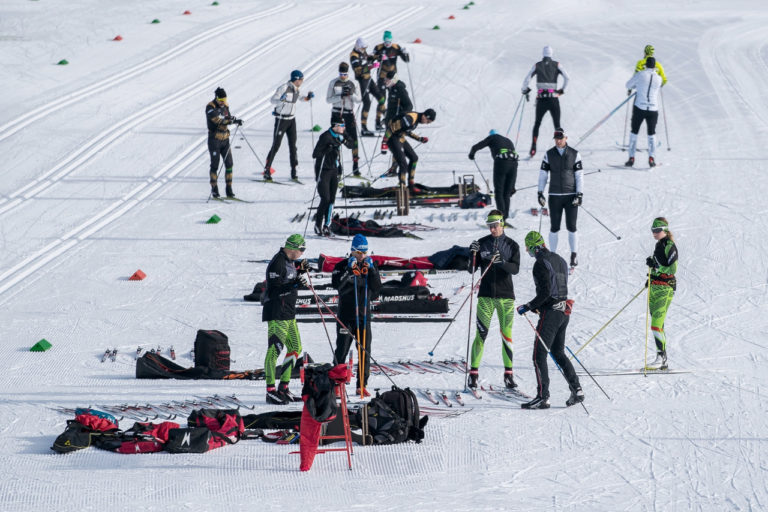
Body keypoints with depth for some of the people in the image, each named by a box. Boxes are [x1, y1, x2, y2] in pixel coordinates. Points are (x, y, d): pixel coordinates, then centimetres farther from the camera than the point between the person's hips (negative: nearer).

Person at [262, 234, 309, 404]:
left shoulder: (290, 262, 14)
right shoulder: (277, 263, -16)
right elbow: (274, 289, -22)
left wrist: (301, 272, 9)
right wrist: (295, 283, -27)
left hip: (289, 313, 10)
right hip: (277, 314, -10)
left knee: (296, 348, 13)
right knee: (274, 350, -9)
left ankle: (283, 387, 19)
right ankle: (271, 391, -9)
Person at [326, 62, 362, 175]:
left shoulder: (353, 84, 6)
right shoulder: (333, 83, 2)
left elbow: (358, 99, 6)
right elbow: (328, 99, -2)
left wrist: (351, 94, -14)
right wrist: (340, 96, -16)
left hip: (349, 114, 1)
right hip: (337, 113, -1)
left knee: (353, 139, -5)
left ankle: (356, 166, -2)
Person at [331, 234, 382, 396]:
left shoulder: (370, 265, 8)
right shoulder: (343, 265, -2)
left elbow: (377, 288, -2)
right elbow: (336, 284, -18)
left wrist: (371, 269, -11)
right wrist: (349, 269, -23)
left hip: (364, 315, 3)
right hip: (346, 315, -3)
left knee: (365, 351, 3)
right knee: (342, 350, -3)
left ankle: (362, 385, 9)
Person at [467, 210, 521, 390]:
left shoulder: (512, 245, 3)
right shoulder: (482, 243, 5)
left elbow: (515, 269, -9)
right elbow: (471, 270, 3)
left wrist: (502, 262, -28)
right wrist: (473, 254, -15)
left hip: (505, 295, 0)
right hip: (486, 295, 0)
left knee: (507, 334, 1)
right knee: (481, 334, -5)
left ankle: (508, 374, 6)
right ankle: (473, 373, -3)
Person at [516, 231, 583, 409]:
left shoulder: (541, 263, -14)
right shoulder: (559, 260, 14)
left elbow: (545, 292, -21)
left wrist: (529, 307, -12)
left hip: (550, 312, -9)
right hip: (564, 312, 9)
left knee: (539, 354, -6)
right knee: (558, 353, 19)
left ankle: (542, 397, -11)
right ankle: (576, 390, 14)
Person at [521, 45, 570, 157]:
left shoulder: (537, 65, 4)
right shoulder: (557, 65, 3)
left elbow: (526, 79, -1)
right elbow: (567, 77, -6)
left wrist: (525, 91, 16)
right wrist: (562, 90, 7)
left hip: (541, 99, 1)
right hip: (554, 99, -1)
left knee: (537, 123, 16)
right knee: (557, 125, 6)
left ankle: (533, 148, 3)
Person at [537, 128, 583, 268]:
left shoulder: (574, 154, 1)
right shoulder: (549, 155, 4)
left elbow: (579, 175, 0)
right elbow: (543, 174, 6)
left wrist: (579, 194, -7)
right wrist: (540, 193, -2)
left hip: (571, 195, -1)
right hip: (555, 196, 1)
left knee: (572, 228, -2)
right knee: (554, 228, 2)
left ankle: (574, 256, 7)